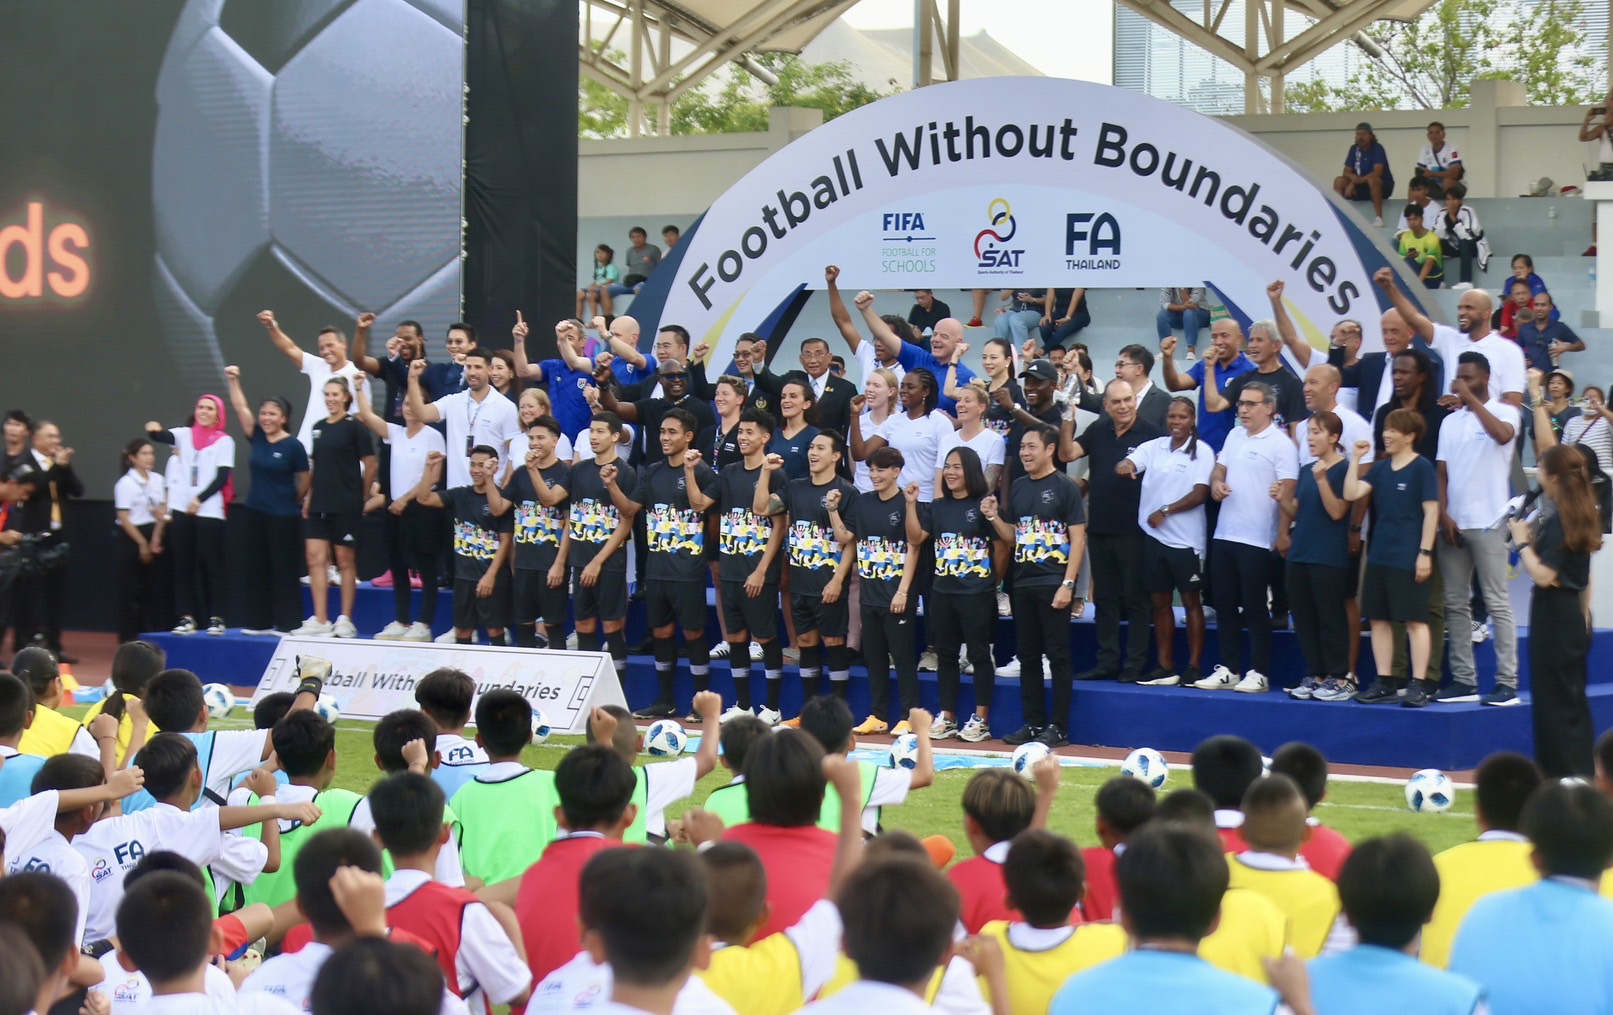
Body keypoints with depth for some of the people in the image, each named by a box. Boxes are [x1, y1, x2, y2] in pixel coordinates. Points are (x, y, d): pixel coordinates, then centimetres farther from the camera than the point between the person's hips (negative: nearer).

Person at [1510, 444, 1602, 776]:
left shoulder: (1557, 520, -17)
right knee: (1574, 701, 14)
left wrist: (1523, 542, -12)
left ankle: (1565, 776, -2)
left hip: (1554, 617, -9)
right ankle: (1583, 773, 19)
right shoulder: (1582, 515, 10)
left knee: (1554, 702, -3)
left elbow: (1543, 575, -23)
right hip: (1573, 616, 9)